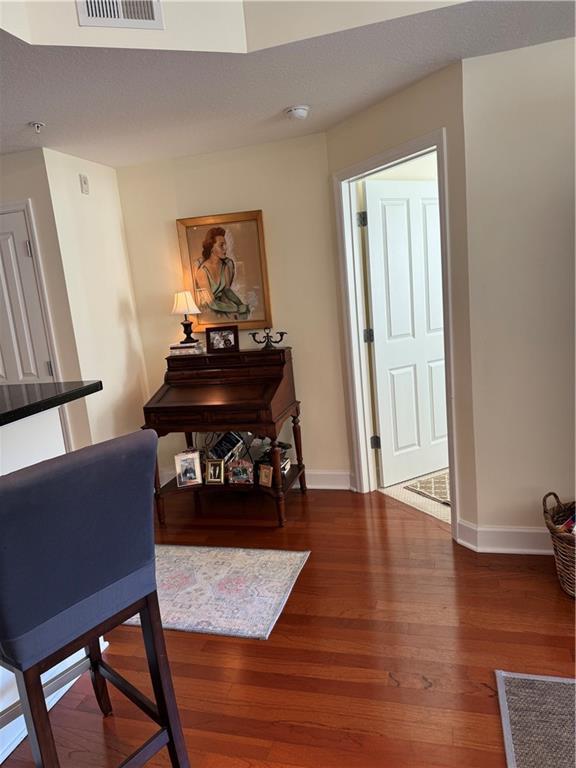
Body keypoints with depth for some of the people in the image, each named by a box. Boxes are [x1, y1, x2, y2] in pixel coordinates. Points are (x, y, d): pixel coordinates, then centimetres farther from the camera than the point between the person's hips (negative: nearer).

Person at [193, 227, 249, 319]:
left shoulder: (226, 264, -8)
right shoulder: (202, 269, -25)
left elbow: (227, 289, 6)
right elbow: (211, 304, -22)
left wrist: (242, 305, -9)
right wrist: (238, 309, -18)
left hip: (218, 302, 5)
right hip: (206, 310, -5)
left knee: (245, 310, -11)